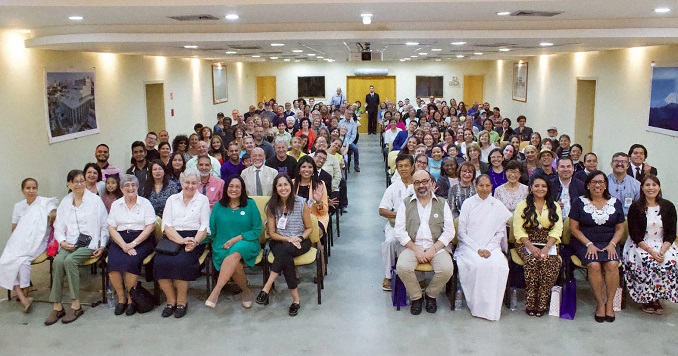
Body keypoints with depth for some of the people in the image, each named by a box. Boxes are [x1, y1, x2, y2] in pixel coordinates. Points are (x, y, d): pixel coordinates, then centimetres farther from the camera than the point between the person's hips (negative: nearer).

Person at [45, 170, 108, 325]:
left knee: (69, 260, -30)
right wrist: (62, 241, -4)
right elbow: (58, 228, 15)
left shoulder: (95, 200, 5)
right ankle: (57, 306, -24)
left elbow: (104, 226, 6)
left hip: (89, 243, -3)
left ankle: (76, 305, -24)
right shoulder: (64, 203, 15)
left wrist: (102, 246, -3)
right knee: (58, 260, -28)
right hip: (69, 244, 3)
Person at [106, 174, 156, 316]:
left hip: (141, 240, -2)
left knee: (131, 261, -30)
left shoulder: (145, 203, 6)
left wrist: (133, 243, -14)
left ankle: (131, 299, -13)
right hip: (120, 240, 3)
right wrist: (124, 245, -12)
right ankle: (121, 298, -10)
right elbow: (112, 228, 5)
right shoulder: (116, 204, 13)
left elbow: (150, 226, -3)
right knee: (113, 262, -26)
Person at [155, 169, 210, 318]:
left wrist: (195, 242, -17)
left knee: (180, 262, -32)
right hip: (172, 238, 2)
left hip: (194, 238, -2)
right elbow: (166, 226, 5)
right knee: (160, 262, -27)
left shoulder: (203, 200, 12)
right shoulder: (172, 199, 16)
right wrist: (181, 240, -13)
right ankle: (171, 300, -10)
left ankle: (181, 301, -13)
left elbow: (204, 227, 3)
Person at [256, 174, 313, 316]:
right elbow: (272, 233, 2)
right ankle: (296, 299, -29)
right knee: (287, 258, -34)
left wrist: (300, 238, -17)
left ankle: (266, 288, -34)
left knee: (286, 250, -36)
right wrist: (288, 239, -15)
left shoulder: (301, 203, -4)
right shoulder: (271, 206, 1)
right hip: (279, 242, 1)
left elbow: (309, 228, 3)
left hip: (301, 241, -1)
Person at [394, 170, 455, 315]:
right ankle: (416, 297, 0)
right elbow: (399, 231, 1)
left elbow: (449, 231, 3)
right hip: (412, 247, 0)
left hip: (436, 247, 0)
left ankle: (431, 295, 4)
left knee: (447, 269, -27)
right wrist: (416, 249, -10)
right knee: (402, 267, -29)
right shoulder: (406, 204, 8)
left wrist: (433, 249, -10)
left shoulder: (442, 204, 10)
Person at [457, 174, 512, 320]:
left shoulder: (498, 206, 9)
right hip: (469, 246, -2)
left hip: (491, 247, 2)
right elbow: (462, 232, 1)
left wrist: (489, 248, -8)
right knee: (479, 265, -33)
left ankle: (491, 307, -16)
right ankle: (477, 305, -16)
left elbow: (500, 232, 9)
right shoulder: (468, 203, 4)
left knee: (499, 265, -30)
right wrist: (477, 249, -10)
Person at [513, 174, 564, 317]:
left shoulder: (555, 207, 15)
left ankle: (542, 303, -21)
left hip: (548, 244, 2)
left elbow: (557, 230, 2)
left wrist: (546, 248, -14)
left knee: (551, 262, -30)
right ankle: (530, 304, -24)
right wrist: (531, 247, -17)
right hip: (527, 244, -1)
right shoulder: (522, 205, 8)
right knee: (532, 260, -33)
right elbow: (518, 230, -2)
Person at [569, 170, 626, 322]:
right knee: (594, 265, -29)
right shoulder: (579, 202, 4)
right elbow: (574, 228, 0)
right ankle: (600, 303, -14)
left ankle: (609, 303, -12)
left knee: (612, 264, -28)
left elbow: (620, 228, 11)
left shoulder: (615, 203, 11)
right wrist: (589, 244, -11)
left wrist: (612, 244, -6)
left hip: (609, 243, 2)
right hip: (585, 243, -2)